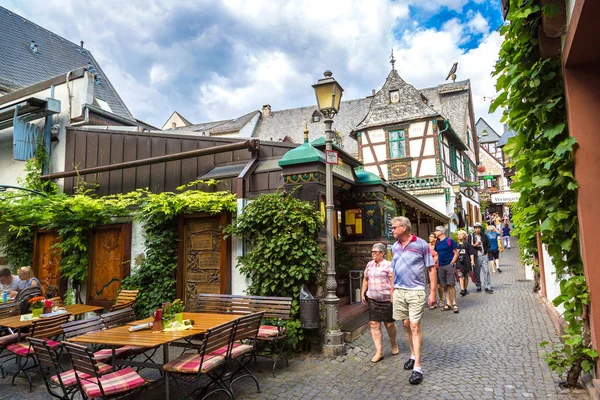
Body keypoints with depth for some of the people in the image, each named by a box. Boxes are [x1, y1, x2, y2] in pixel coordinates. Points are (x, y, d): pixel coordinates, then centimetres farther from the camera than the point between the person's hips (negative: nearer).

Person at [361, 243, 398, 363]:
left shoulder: (388, 265, -7)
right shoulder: (369, 265, 10)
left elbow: (393, 282, -12)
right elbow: (365, 280, 19)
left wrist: (392, 296, -17)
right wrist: (363, 293, 14)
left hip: (386, 299, -4)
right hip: (372, 299, 5)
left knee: (389, 324, 8)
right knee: (374, 324, -1)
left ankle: (394, 344, 35)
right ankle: (379, 352, 5)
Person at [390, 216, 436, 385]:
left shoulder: (421, 244, -7)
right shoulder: (395, 247, 8)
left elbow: (431, 269, -4)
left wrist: (433, 292, -7)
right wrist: (392, 291, 13)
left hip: (416, 291, -5)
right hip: (399, 291, 5)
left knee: (415, 327, -7)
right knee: (406, 325, 12)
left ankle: (417, 368, -3)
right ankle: (413, 356, 30)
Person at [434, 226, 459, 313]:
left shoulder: (449, 241, -4)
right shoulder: (437, 243, 11)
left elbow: (456, 253, -2)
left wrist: (452, 263, -10)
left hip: (449, 265, -5)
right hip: (440, 267, 5)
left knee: (451, 285, -8)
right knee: (445, 286, 6)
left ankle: (454, 303, 1)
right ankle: (448, 303, 12)